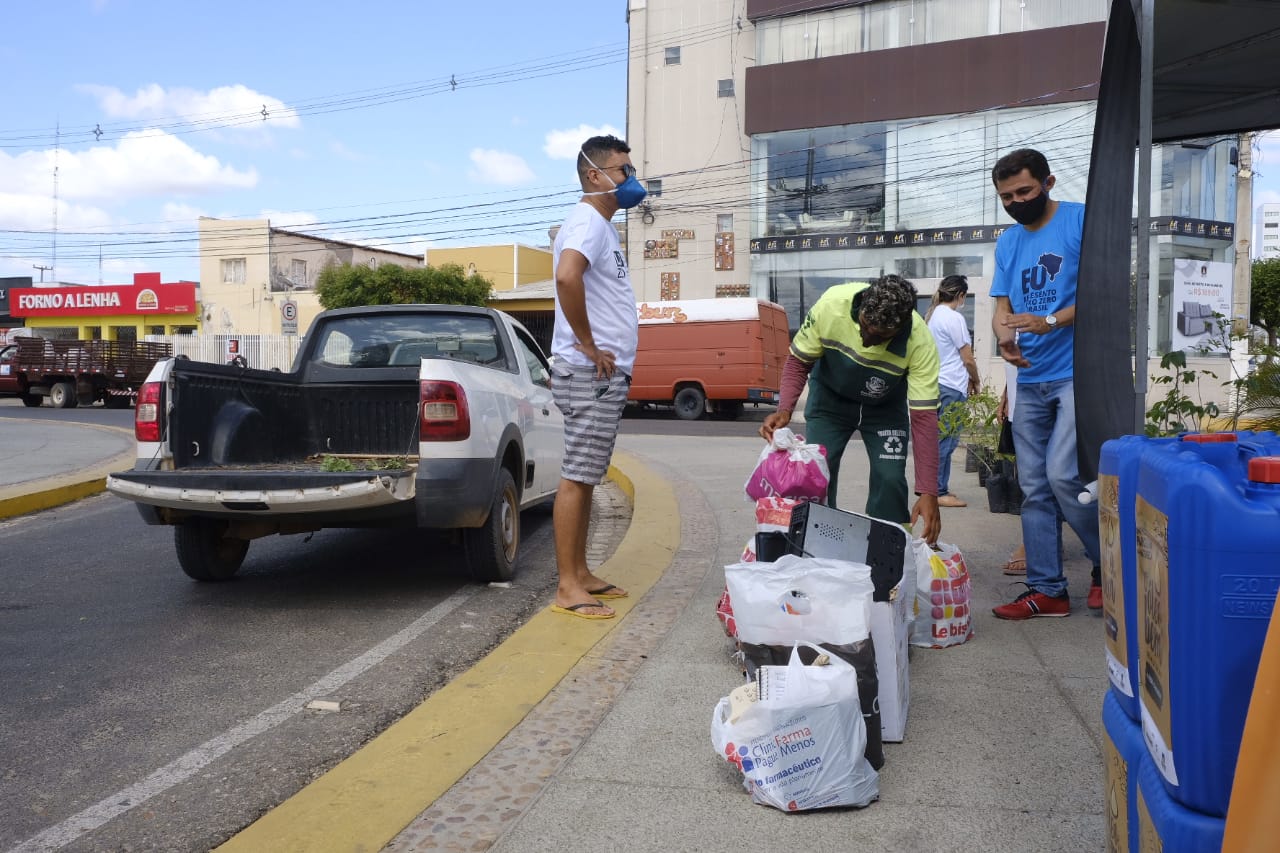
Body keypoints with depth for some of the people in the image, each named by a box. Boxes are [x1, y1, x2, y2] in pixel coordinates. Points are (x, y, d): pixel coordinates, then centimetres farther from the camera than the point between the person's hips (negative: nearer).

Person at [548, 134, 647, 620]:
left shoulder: (602, 225, 20)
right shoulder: (587, 221, -12)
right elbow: (567, 276, -32)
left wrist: (610, 356, 14)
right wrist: (588, 346, -24)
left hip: (607, 375, 10)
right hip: (590, 374, -10)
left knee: (587, 478, 13)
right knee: (577, 478, -6)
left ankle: (581, 574, 21)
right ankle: (568, 588, -1)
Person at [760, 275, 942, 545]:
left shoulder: (920, 342, -34)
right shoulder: (831, 305, -33)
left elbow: (923, 416, -30)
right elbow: (798, 361, -16)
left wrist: (928, 492, -35)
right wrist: (785, 409, -34)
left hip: (885, 406, 0)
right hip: (830, 397, 1)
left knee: (890, 479, -14)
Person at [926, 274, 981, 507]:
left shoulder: (932, 315, 12)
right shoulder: (954, 318, -13)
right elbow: (968, 359, -9)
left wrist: (968, 379, 15)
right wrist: (976, 381, 9)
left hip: (936, 383, 9)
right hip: (952, 386, -9)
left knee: (941, 439, 14)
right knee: (946, 441, -5)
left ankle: (938, 488, 19)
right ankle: (939, 491, -2)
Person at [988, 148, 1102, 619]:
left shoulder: (1082, 221, -5)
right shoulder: (1007, 242, 14)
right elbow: (1001, 308, 11)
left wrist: (1050, 321, -23)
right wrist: (1005, 337, -11)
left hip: (1077, 372, -6)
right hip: (1030, 379, 7)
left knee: (1062, 474, -15)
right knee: (1034, 489, 6)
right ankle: (1046, 590, 14)